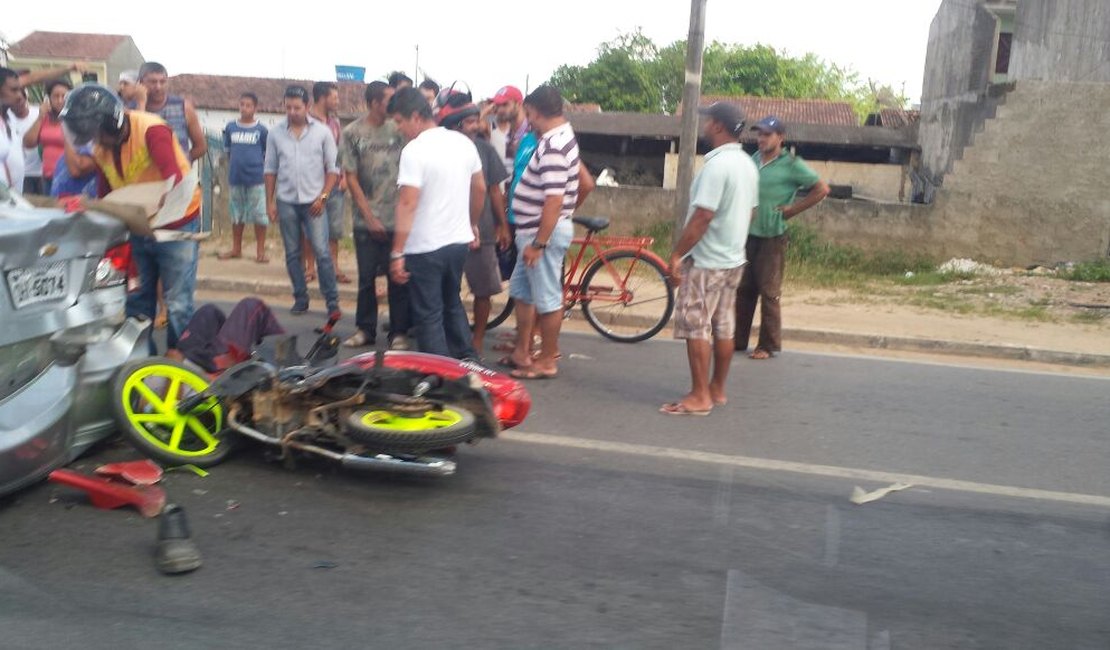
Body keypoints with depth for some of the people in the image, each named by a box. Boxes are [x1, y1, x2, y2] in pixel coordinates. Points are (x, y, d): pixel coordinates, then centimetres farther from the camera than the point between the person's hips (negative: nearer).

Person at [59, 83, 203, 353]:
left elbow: (174, 182, -36)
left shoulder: (151, 129, -23)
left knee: (177, 303, -2)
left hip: (176, 223, -7)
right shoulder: (100, 147, 1)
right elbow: (104, 196, 6)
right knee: (137, 299, 14)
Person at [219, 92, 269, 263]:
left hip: (256, 178, -3)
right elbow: (228, 151, 13)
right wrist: (231, 170, 7)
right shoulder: (230, 127, 5)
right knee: (237, 215, 13)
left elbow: (267, 155, 4)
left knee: (259, 215, -1)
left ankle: (260, 251, 8)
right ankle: (236, 249, 24)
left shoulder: (261, 130, -2)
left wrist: (266, 175, 1)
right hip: (236, 178, 3)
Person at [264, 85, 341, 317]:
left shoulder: (322, 132, -3)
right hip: (286, 202, 3)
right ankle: (300, 299, 18)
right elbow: (270, 170, 8)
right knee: (292, 254, 8)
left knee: (322, 253, -7)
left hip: (313, 202, -3)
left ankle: (332, 302, -2)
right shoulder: (275, 133, 3)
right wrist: (269, 202, 4)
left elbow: (333, 169, 0)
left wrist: (322, 197, -8)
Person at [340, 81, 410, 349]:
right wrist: (370, 218, -4)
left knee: (398, 277, 2)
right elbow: (351, 178, 1)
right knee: (366, 277, 7)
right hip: (367, 221, 0)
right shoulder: (352, 133, 0)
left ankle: (399, 332, 12)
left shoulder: (397, 129, 2)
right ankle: (365, 329, 21)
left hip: (397, 218, 0)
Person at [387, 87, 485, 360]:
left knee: (429, 315, 5)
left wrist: (397, 253, -21)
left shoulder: (414, 151, -18)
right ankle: (468, 361, 29)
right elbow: (480, 188, 13)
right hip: (459, 241, 7)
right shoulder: (463, 142, 3)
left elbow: (408, 204, -23)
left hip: (425, 248, -7)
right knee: (452, 304, 25)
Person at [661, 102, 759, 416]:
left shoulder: (717, 164, -20)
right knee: (724, 327, 14)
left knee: (696, 327, -3)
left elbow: (702, 216, -24)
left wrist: (677, 253, -18)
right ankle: (717, 390, 23)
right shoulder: (747, 164, 10)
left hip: (706, 261, -9)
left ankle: (699, 397, -1)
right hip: (733, 259, 9)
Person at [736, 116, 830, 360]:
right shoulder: (753, 159, 10)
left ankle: (769, 345, 8)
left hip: (772, 236, -6)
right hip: (747, 234, 6)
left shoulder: (791, 164, -8)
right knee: (743, 289, 10)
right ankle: (738, 340, 19)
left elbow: (821, 189, -8)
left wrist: (792, 210, -8)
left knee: (769, 293, 0)